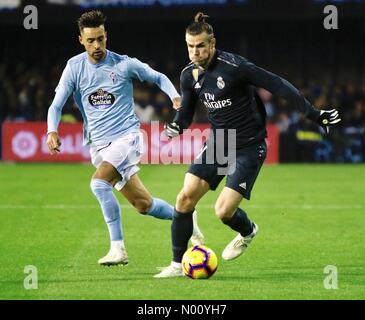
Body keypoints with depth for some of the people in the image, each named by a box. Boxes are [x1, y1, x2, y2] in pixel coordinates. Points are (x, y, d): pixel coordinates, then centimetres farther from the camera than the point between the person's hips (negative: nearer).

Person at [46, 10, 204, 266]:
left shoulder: (124, 64, -4)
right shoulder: (74, 67, 2)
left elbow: (158, 78, 11)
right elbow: (57, 105, 2)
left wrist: (176, 97, -7)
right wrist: (52, 131, -17)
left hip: (127, 136, -4)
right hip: (98, 144, 4)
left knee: (99, 183, -29)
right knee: (143, 204, 4)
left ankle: (118, 249, -22)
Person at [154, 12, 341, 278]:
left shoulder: (234, 67, -22)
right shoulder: (189, 75, -1)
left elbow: (277, 85, -19)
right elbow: (187, 109, 14)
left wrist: (313, 113, -20)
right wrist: (177, 125, -10)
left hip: (248, 148, -6)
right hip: (217, 142, 6)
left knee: (224, 211, -13)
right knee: (185, 198, -8)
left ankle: (248, 232, 24)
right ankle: (177, 264, 5)